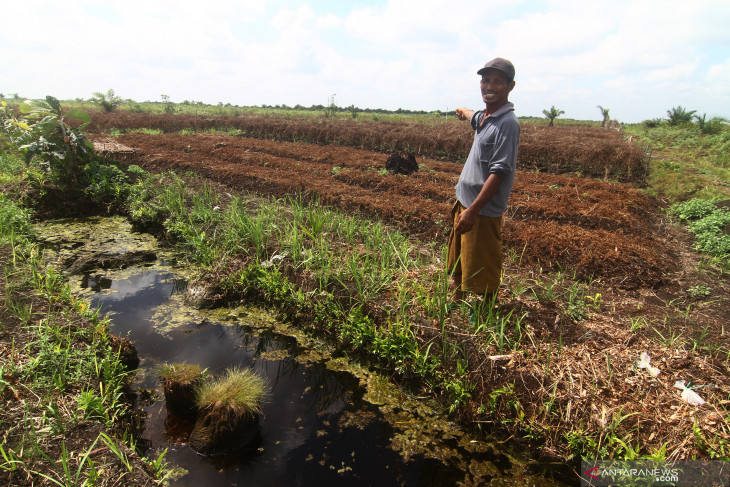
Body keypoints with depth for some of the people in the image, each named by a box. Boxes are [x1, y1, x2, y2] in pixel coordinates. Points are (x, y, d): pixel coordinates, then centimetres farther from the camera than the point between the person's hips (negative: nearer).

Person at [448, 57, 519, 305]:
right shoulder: (485, 116, 9)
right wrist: (464, 112, 61)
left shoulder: (508, 123, -17)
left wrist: (473, 210, -26)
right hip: (465, 201, 9)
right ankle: (456, 305, 39)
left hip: (483, 210, -9)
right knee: (458, 264, 21)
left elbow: (499, 172, -23)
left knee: (483, 269, 4)